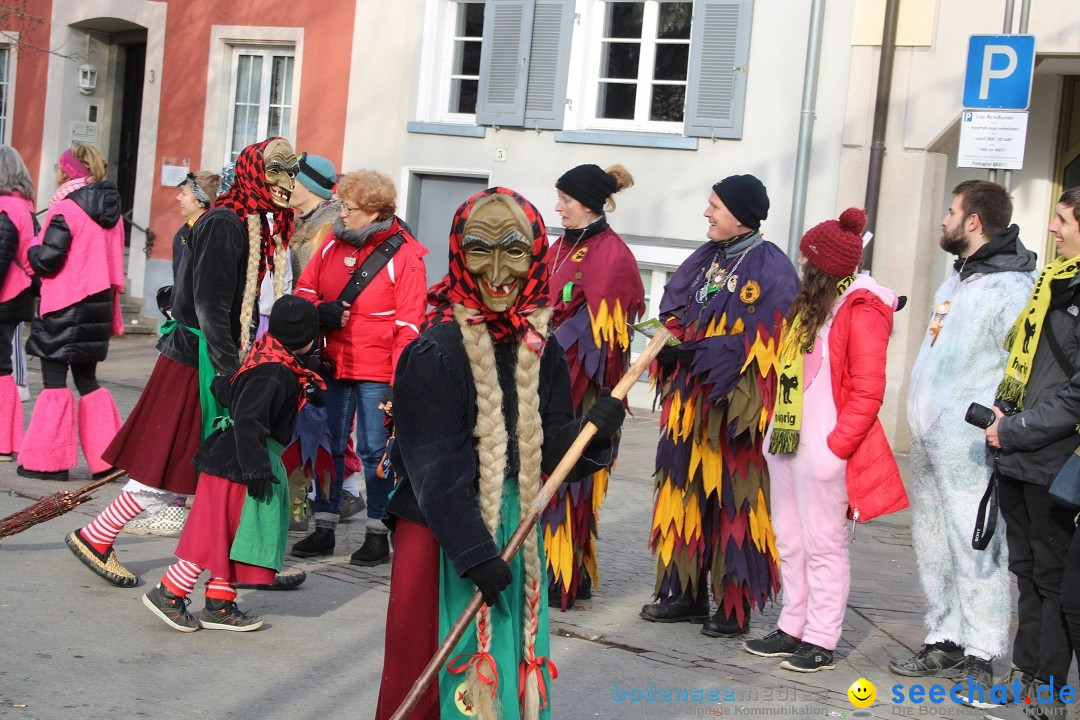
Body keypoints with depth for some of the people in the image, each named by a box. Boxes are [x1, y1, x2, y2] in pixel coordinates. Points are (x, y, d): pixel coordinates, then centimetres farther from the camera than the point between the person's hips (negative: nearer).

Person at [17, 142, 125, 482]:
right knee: (87, 380, 14)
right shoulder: (110, 210, 8)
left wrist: (33, 248, 5)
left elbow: (46, 261, -15)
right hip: (98, 303, 7)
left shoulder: (66, 209, -14)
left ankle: (48, 460, 4)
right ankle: (105, 456, 11)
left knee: (54, 380, 1)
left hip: (65, 307, -7)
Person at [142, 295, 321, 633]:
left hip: (235, 460, 10)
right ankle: (168, 593, 8)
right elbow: (248, 421, -27)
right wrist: (257, 469, -25)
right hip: (234, 465, -10)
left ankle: (220, 605, 23)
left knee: (232, 537, 15)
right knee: (217, 535, -2)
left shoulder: (270, 357, 6)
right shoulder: (273, 373, -22)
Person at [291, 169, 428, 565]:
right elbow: (304, 291, 14)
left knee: (375, 451, 2)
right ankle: (324, 529, 21)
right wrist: (321, 312, -9)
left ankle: (378, 534, 13)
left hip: (376, 373, -5)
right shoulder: (333, 244, 6)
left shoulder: (404, 255, -10)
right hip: (333, 365, 5)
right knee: (328, 446, 10)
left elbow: (409, 324, -12)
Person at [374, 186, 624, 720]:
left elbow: (549, 455, 3)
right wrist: (475, 551, -22)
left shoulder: (541, 353, 3)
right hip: (439, 534, -5)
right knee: (428, 677, 1)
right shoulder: (435, 352, -14)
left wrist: (588, 432, -17)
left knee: (511, 667, 12)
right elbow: (434, 467, -18)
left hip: (517, 530, 5)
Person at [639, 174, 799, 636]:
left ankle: (735, 606, 7)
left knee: (732, 500, -2)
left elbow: (767, 339, -15)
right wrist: (670, 341, -4)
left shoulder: (770, 268, -8)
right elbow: (675, 313, 18)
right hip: (690, 400, 7)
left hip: (735, 404, -7)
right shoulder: (704, 260, 14)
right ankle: (686, 593, 19)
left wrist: (702, 349, -18)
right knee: (686, 491, 9)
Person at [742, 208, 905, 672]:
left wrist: (836, 444, -17)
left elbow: (868, 391, -15)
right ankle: (793, 629, 23)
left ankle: (821, 642, 7)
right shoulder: (808, 302, 15)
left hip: (823, 447, -9)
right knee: (789, 541, 13)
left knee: (824, 545, 0)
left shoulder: (860, 309, -11)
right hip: (786, 439, 9)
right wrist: (775, 425, 12)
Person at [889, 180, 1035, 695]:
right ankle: (945, 642, 23)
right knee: (933, 549, 14)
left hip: (969, 449, -10)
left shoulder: (1010, 287, -13)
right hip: (928, 441, 10)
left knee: (975, 552, -6)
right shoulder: (956, 276, 18)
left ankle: (979, 657, 0)